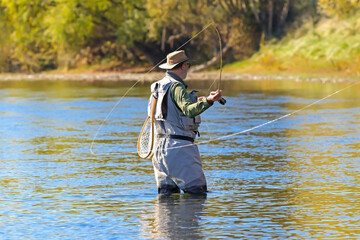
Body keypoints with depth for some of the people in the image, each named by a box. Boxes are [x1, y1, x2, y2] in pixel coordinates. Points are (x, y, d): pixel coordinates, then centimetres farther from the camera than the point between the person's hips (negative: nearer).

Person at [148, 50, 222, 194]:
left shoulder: (158, 86, 16)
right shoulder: (176, 86, -13)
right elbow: (188, 110, -28)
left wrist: (195, 102, 34)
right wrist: (208, 101, -39)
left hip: (160, 145, 9)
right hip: (179, 145, -9)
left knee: (167, 193, 9)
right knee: (197, 192, -7)